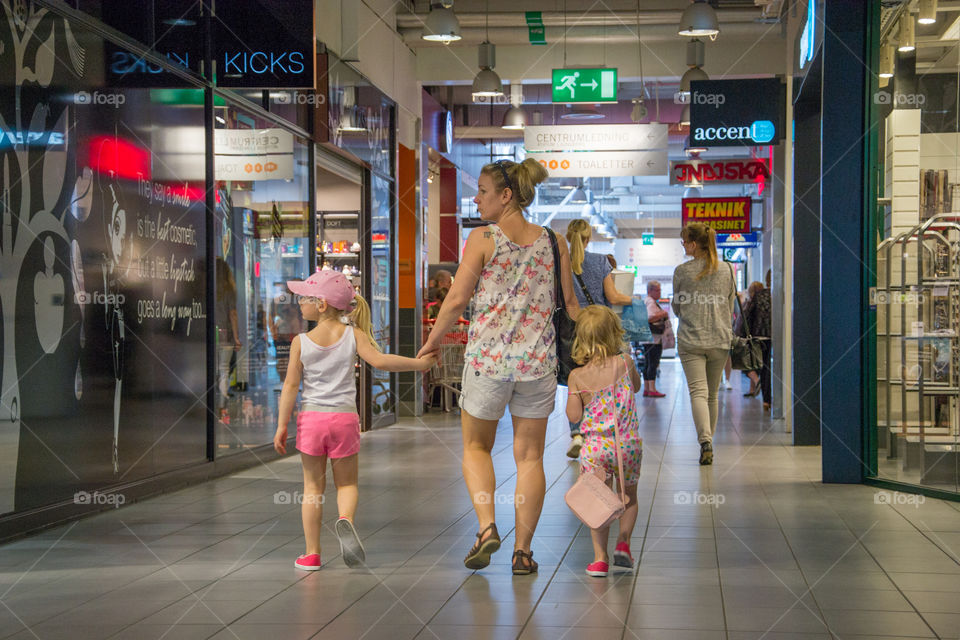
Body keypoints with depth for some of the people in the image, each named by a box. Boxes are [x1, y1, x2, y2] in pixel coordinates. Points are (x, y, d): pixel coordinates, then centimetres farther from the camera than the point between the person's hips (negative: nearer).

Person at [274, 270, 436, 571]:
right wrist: (417, 363, -8)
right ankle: (346, 519, -18)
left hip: (311, 418, 0)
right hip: (345, 417, 1)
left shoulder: (301, 342, -5)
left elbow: (291, 385, -7)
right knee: (346, 482, 14)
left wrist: (282, 425, -2)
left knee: (313, 486, 9)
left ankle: (312, 553, 10)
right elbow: (379, 360, -17)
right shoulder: (353, 335, -4)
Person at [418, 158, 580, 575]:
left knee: (476, 446, 16)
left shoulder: (482, 238, -6)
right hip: (538, 360, 3)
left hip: (488, 356, -3)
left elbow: (458, 298, -8)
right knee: (529, 455, 10)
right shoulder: (552, 242, 4)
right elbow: (570, 302, 7)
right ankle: (522, 551, 12)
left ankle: (486, 526, -2)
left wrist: (433, 339, 6)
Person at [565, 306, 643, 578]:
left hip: (595, 447, -1)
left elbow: (574, 416, -4)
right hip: (628, 443, 1)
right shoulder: (625, 363, -4)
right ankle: (623, 543, 8)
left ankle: (600, 557, 4)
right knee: (628, 497, 21)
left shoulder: (577, 376, -7)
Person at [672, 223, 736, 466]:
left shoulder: (682, 271, -5)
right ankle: (708, 441, 23)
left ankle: (705, 441, -25)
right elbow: (730, 307, 11)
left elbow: (676, 308, 6)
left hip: (690, 340, -3)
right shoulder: (726, 271, 4)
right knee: (712, 394, 15)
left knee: (698, 392, -8)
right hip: (720, 339, 3)